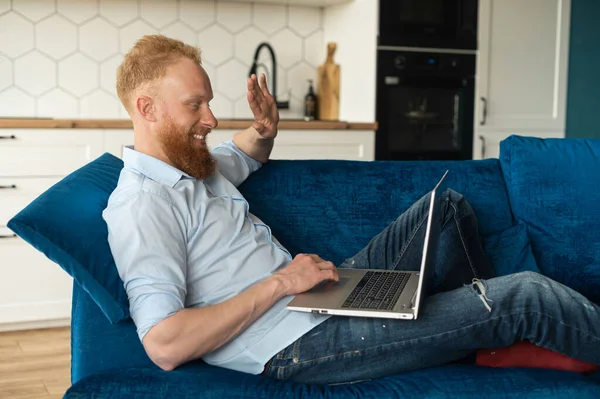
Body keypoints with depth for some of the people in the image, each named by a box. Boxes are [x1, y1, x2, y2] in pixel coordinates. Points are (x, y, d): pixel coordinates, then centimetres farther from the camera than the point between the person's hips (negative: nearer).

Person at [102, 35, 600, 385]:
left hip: (325, 299, 10)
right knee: (525, 296, -14)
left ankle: (495, 334, 29)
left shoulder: (192, 166, 10)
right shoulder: (141, 203, -18)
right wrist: (278, 283, -22)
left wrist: (265, 130, 9)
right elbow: (165, 345, -28)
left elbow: (244, 154, 35)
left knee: (448, 205, 21)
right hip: (303, 343, -10)